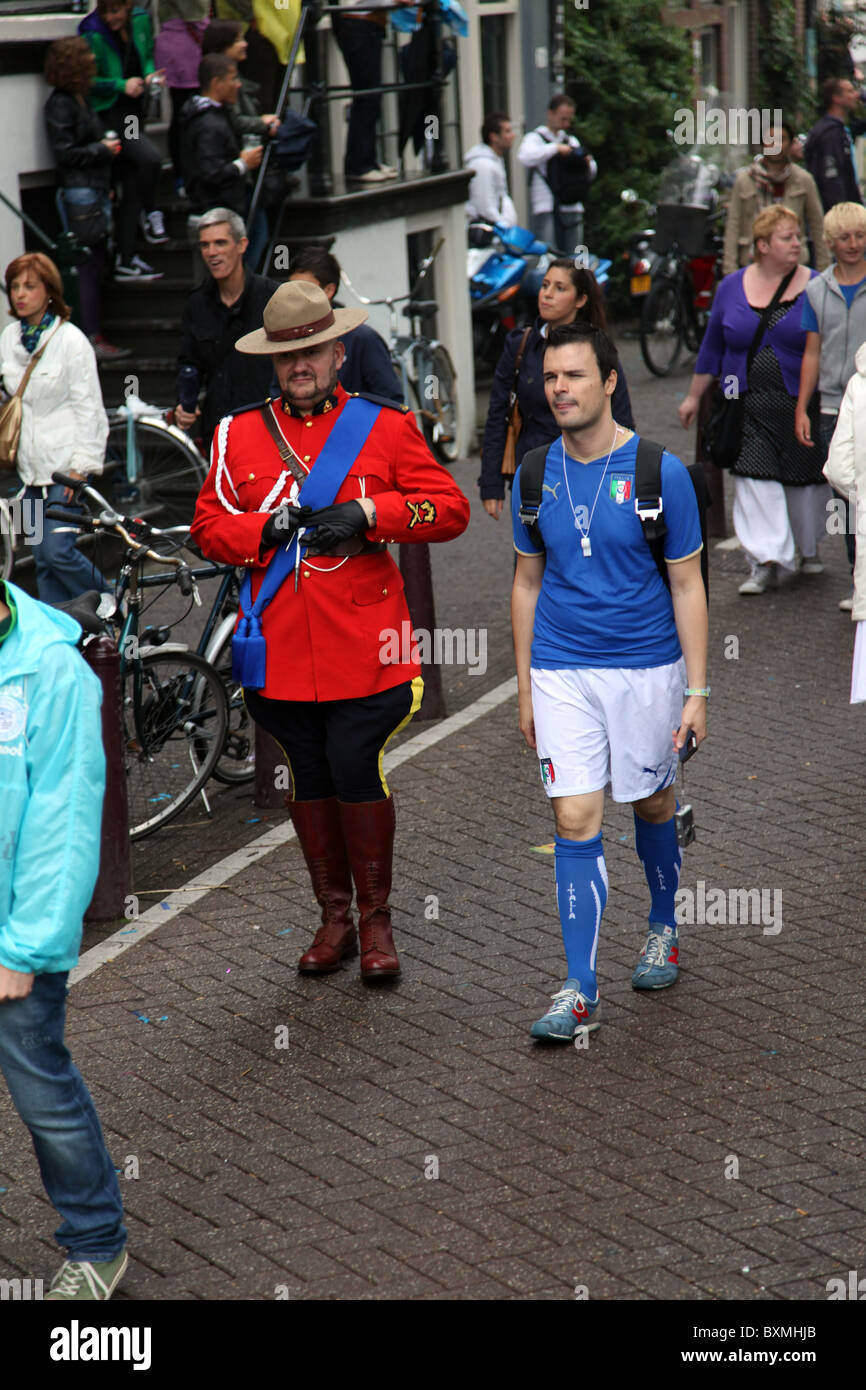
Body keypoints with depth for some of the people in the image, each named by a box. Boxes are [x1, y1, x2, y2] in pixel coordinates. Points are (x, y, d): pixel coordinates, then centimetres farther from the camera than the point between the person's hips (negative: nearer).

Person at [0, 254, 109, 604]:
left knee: (57, 551, -12)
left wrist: (81, 467, -14)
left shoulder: (71, 340, -10)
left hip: (65, 466, -6)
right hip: (31, 466, 6)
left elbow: (88, 407, -10)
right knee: (43, 561, 5)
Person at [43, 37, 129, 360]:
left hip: (95, 192, 9)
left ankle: (94, 336, 14)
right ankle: (91, 339, -8)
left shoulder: (81, 101, 17)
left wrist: (106, 186, 19)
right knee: (87, 267, -9)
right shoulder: (59, 105, -11)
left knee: (95, 267, 10)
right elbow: (64, 153, -16)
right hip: (78, 195, -9)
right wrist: (103, 150, -9)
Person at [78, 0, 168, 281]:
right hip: (109, 113, -7)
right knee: (149, 156, -29)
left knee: (132, 187, 8)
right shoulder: (93, 34, -17)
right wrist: (122, 85, -22)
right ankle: (151, 215, -3)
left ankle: (126, 261, 16)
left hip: (134, 110, 7)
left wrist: (149, 75, -2)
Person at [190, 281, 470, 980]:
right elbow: (209, 526, 9)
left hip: (363, 645, -3)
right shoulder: (238, 435, 9)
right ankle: (334, 917, 22)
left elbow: (451, 508, -1)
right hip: (281, 646, 3)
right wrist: (266, 530, -11)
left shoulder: (387, 427, 3)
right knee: (309, 775, 10)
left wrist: (368, 513, -15)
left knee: (355, 767, -7)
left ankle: (377, 920, 8)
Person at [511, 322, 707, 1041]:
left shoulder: (660, 472, -9)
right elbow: (527, 583, 11)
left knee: (652, 804, 14)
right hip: (561, 672, 2)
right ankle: (580, 993, -2)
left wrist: (696, 692, -8)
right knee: (576, 821, -5)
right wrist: (525, 688, 10)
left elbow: (687, 586, -5)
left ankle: (664, 929, 41)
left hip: (646, 667, -2)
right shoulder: (535, 475, 1)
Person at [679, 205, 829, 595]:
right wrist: (695, 395, 17)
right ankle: (766, 562, -8)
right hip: (749, 404, 1)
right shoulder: (732, 287, 5)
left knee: (805, 478, 9)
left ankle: (808, 548, 31)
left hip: (801, 402, -1)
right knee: (755, 477, -9)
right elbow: (712, 345, 14)